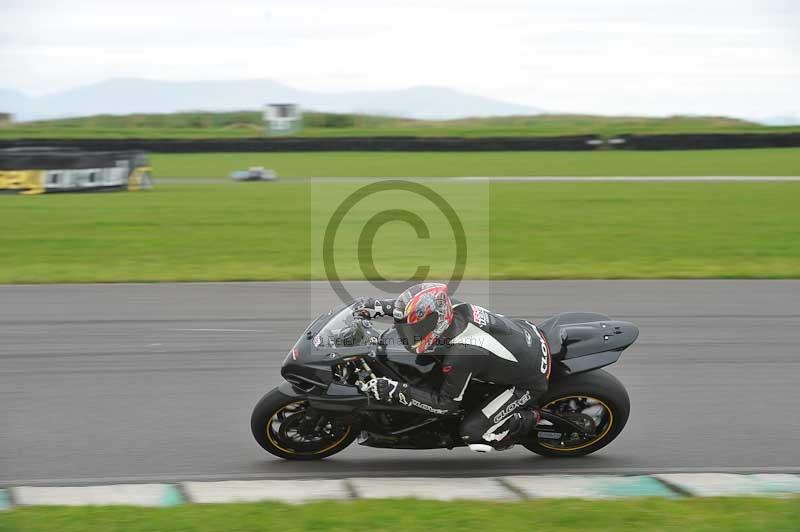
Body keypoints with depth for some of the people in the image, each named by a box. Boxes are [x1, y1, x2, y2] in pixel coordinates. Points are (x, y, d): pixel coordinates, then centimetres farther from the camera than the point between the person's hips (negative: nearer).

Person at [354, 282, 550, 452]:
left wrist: (396, 391, -24)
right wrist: (379, 306, -2)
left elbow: (445, 405, -20)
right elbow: (414, 305, 9)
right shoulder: (454, 308, -15)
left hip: (531, 381, -8)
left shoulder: (460, 356, -35)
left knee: (472, 433, -11)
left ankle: (530, 419, 8)